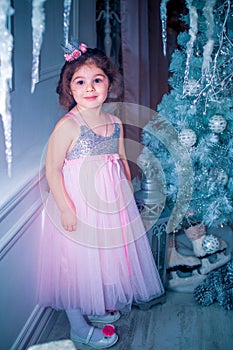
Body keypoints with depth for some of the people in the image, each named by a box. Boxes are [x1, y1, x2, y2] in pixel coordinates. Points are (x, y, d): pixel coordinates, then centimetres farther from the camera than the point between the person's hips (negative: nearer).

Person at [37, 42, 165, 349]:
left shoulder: (115, 123, 2)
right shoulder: (67, 126, -18)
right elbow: (52, 170, -17)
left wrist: (129, 193, 13)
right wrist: (65, 208, -19)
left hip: (110, 203, 7)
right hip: (77, 204, -6)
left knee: (105, 255, 20)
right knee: (76, 261, 6)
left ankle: (96, 307, 45)